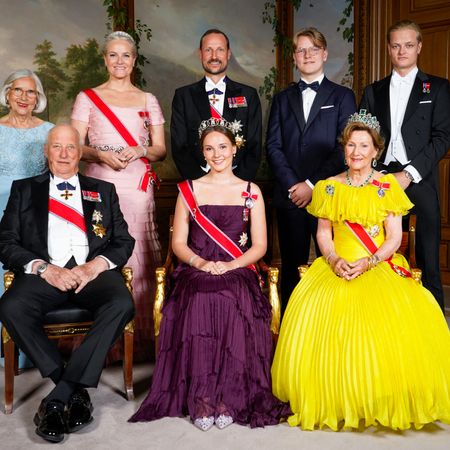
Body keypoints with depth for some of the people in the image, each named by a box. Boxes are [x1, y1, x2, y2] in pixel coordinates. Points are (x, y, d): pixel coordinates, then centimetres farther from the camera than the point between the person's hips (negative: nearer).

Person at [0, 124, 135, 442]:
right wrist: (44, 268, -10)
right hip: (44, 272, 0)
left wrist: (96, 265, -9)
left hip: (94, 271, 0)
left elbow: (124, 241, 13)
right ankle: (76, 392, -19)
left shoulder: (103, 191, 21)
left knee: (122, 304, -33)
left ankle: (56, 399, -25)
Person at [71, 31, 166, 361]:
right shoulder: (87, 98, 10)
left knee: (139, 261, -2)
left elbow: (161, 149, 11)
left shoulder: (148, 100, 13)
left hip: (138, 188, 1)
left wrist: (140, 151, -10)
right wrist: (101, 155, -14)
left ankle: (140, 342, 10)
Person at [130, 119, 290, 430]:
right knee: (199, 303, -34)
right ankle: (200, 397, -24)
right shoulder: (188, 190, 14)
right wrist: (200, 262, -11)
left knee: (232, 303, -35)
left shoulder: (251, 191, 13)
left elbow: (259, 246, 7)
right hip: (196, 272, 1)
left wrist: (230, 265, -11)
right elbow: (178, 243, 9)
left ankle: (229, 396, -24)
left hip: (238, 273, 0)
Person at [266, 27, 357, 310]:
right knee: (292, 266, 7)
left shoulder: (342, 96, 7)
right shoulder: (283, 99, 16)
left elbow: (345, 148, -2)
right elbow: (273, 146, 6)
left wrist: (313, 184, -10)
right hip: (289, 196, 2)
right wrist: (292, 185, -7)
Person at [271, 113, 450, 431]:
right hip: (336, 267, 1)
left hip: (380, 266, -1)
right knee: (315, 312, -28)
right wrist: (333, 259, -11)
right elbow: (323, 232, 9)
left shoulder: (388, 187, 5)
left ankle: (386, 403, -9)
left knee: (399, 317, -31)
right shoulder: (329, 187, 11)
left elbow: (394, 237, 0)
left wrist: (369, 262, -16)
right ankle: (332, 401, -10)